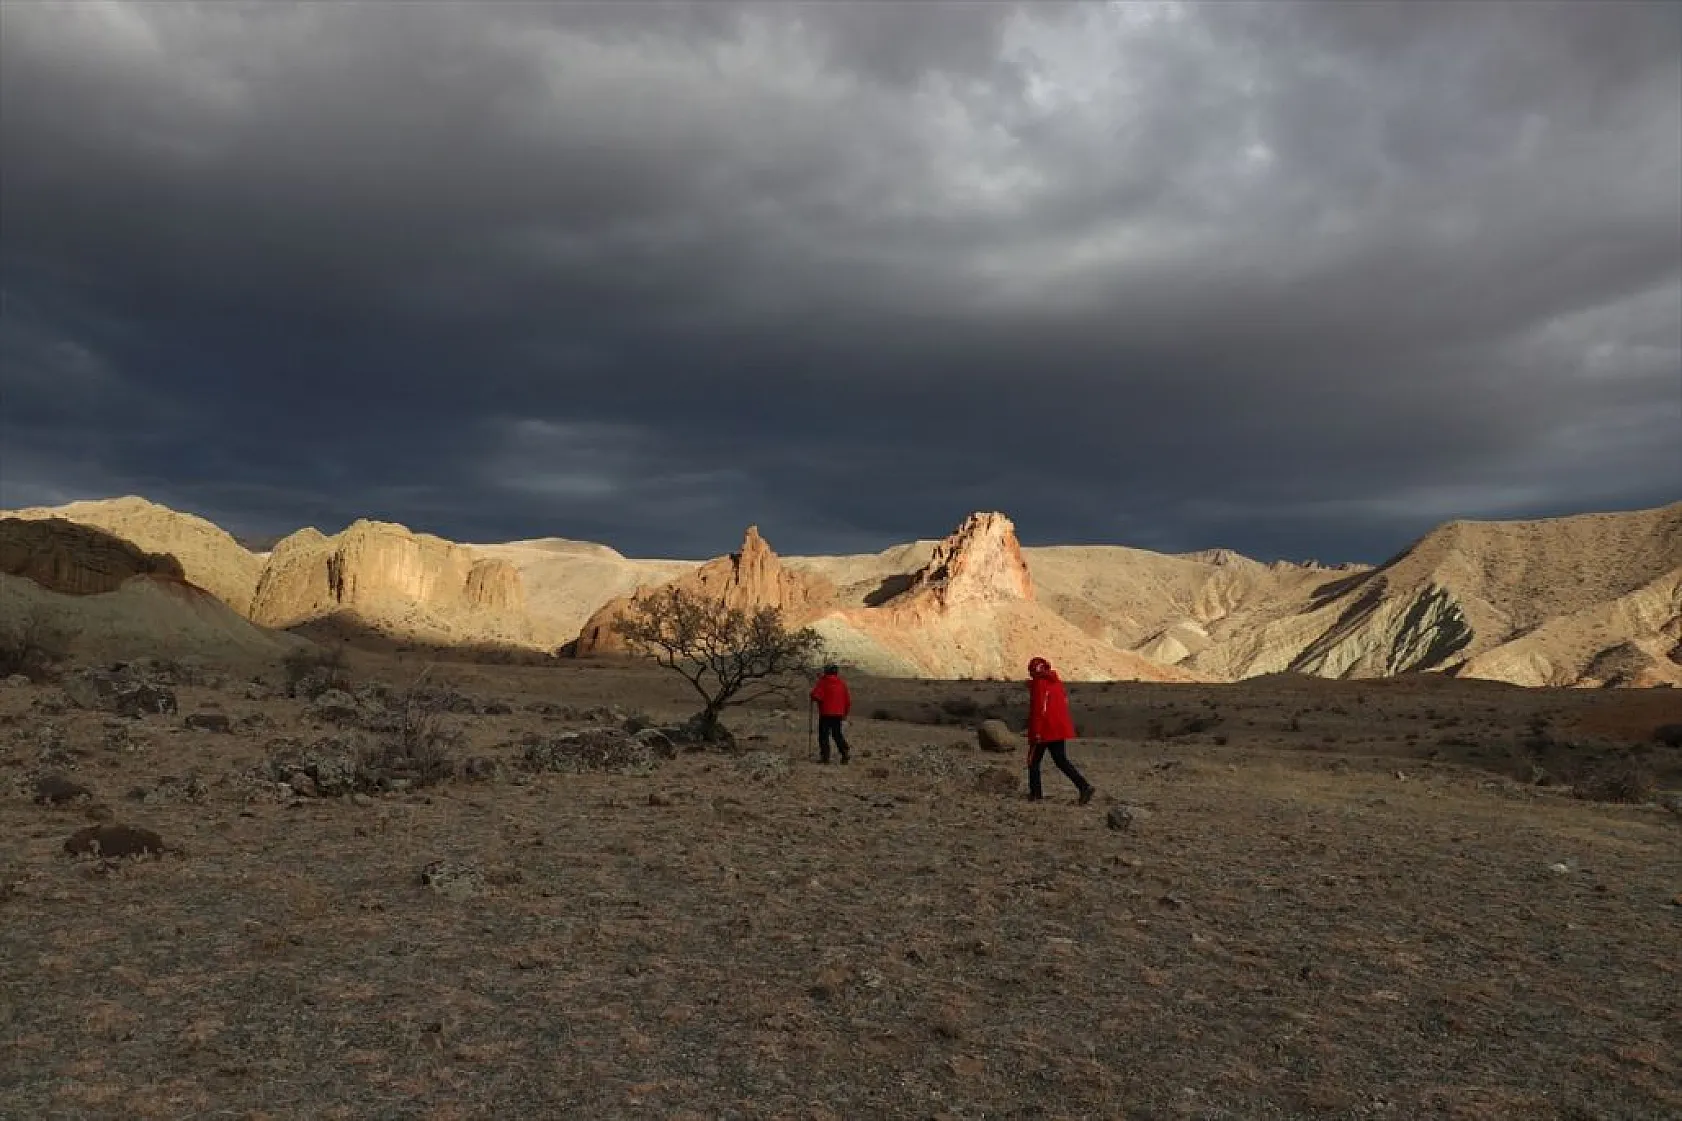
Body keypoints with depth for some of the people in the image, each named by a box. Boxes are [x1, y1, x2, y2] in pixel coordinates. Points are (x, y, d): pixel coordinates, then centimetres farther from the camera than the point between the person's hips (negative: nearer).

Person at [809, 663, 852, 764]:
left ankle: (825, 756, -4)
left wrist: (813, 699, 6)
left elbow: (816, 696, -18)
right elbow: (848, 700, 11)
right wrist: (845, 713, 21)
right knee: (837, 734, 16)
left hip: (825, 714, -5)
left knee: (824, 735, 1)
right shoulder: (842, 683, 9)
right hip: (838, 714, 5)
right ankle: (845, 753, 4)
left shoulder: (823, 682, -7)